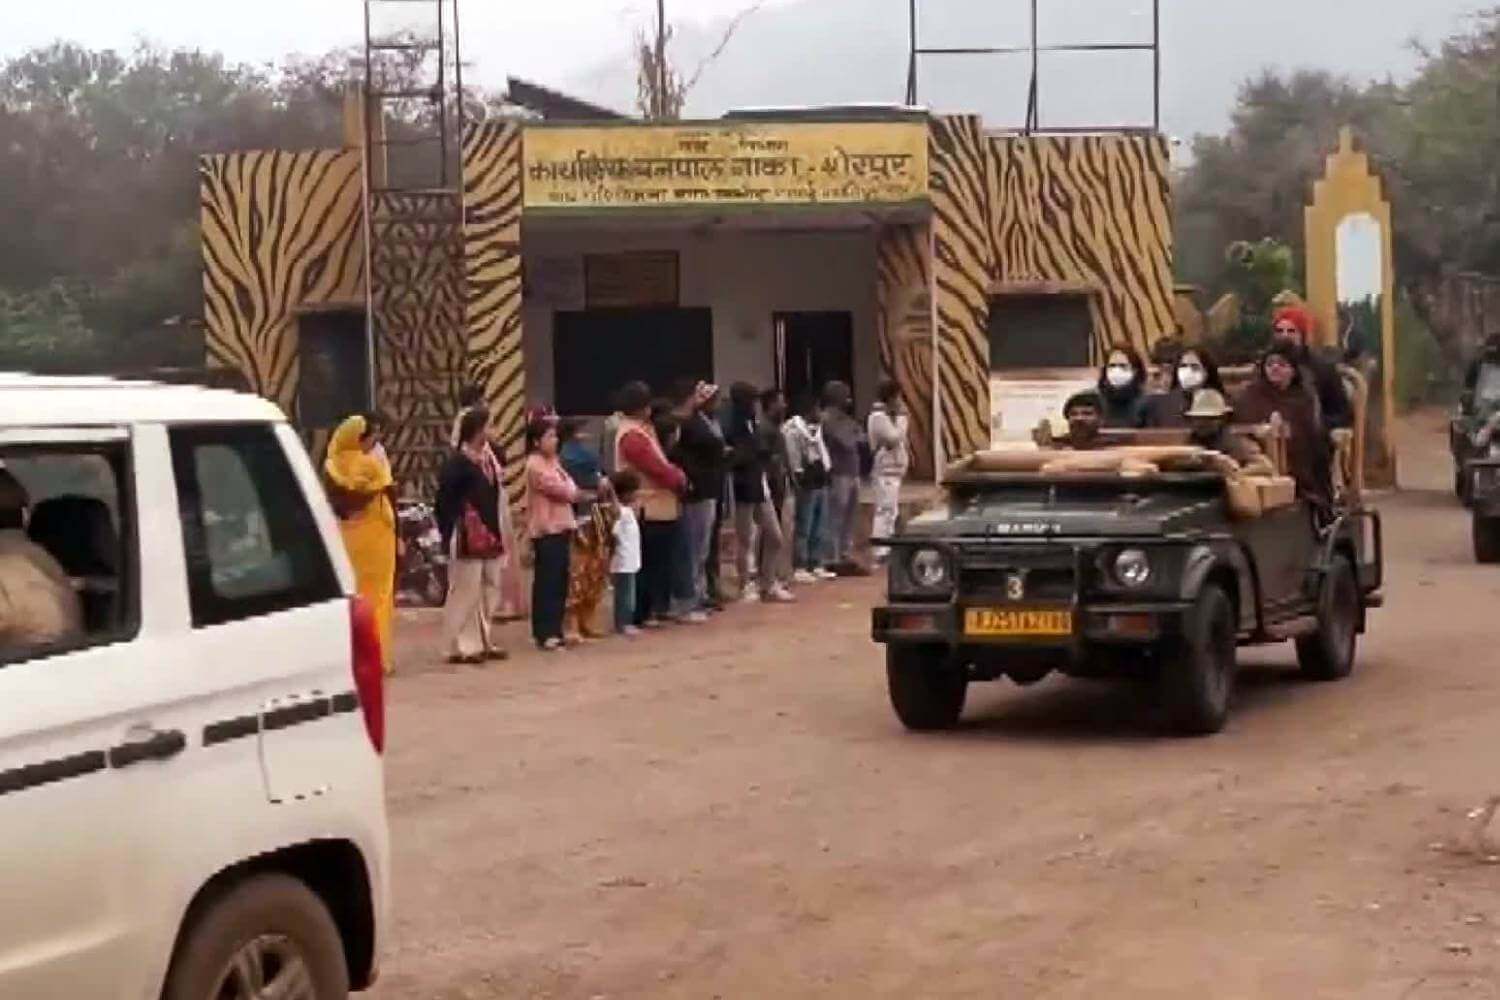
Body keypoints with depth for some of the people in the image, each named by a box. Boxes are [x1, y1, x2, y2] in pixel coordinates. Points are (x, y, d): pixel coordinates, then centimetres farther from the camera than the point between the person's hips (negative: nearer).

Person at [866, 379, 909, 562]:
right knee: (886, 510, -13)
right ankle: (881, 551, -15)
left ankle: (885, 549, 19)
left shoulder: (885, 415, 19)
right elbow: (894, 437, -21)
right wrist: (901, 417, -13)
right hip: (886, 470, -11)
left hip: (893, 469, 11)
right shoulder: (879, 417, -13)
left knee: (890, 511, 14)